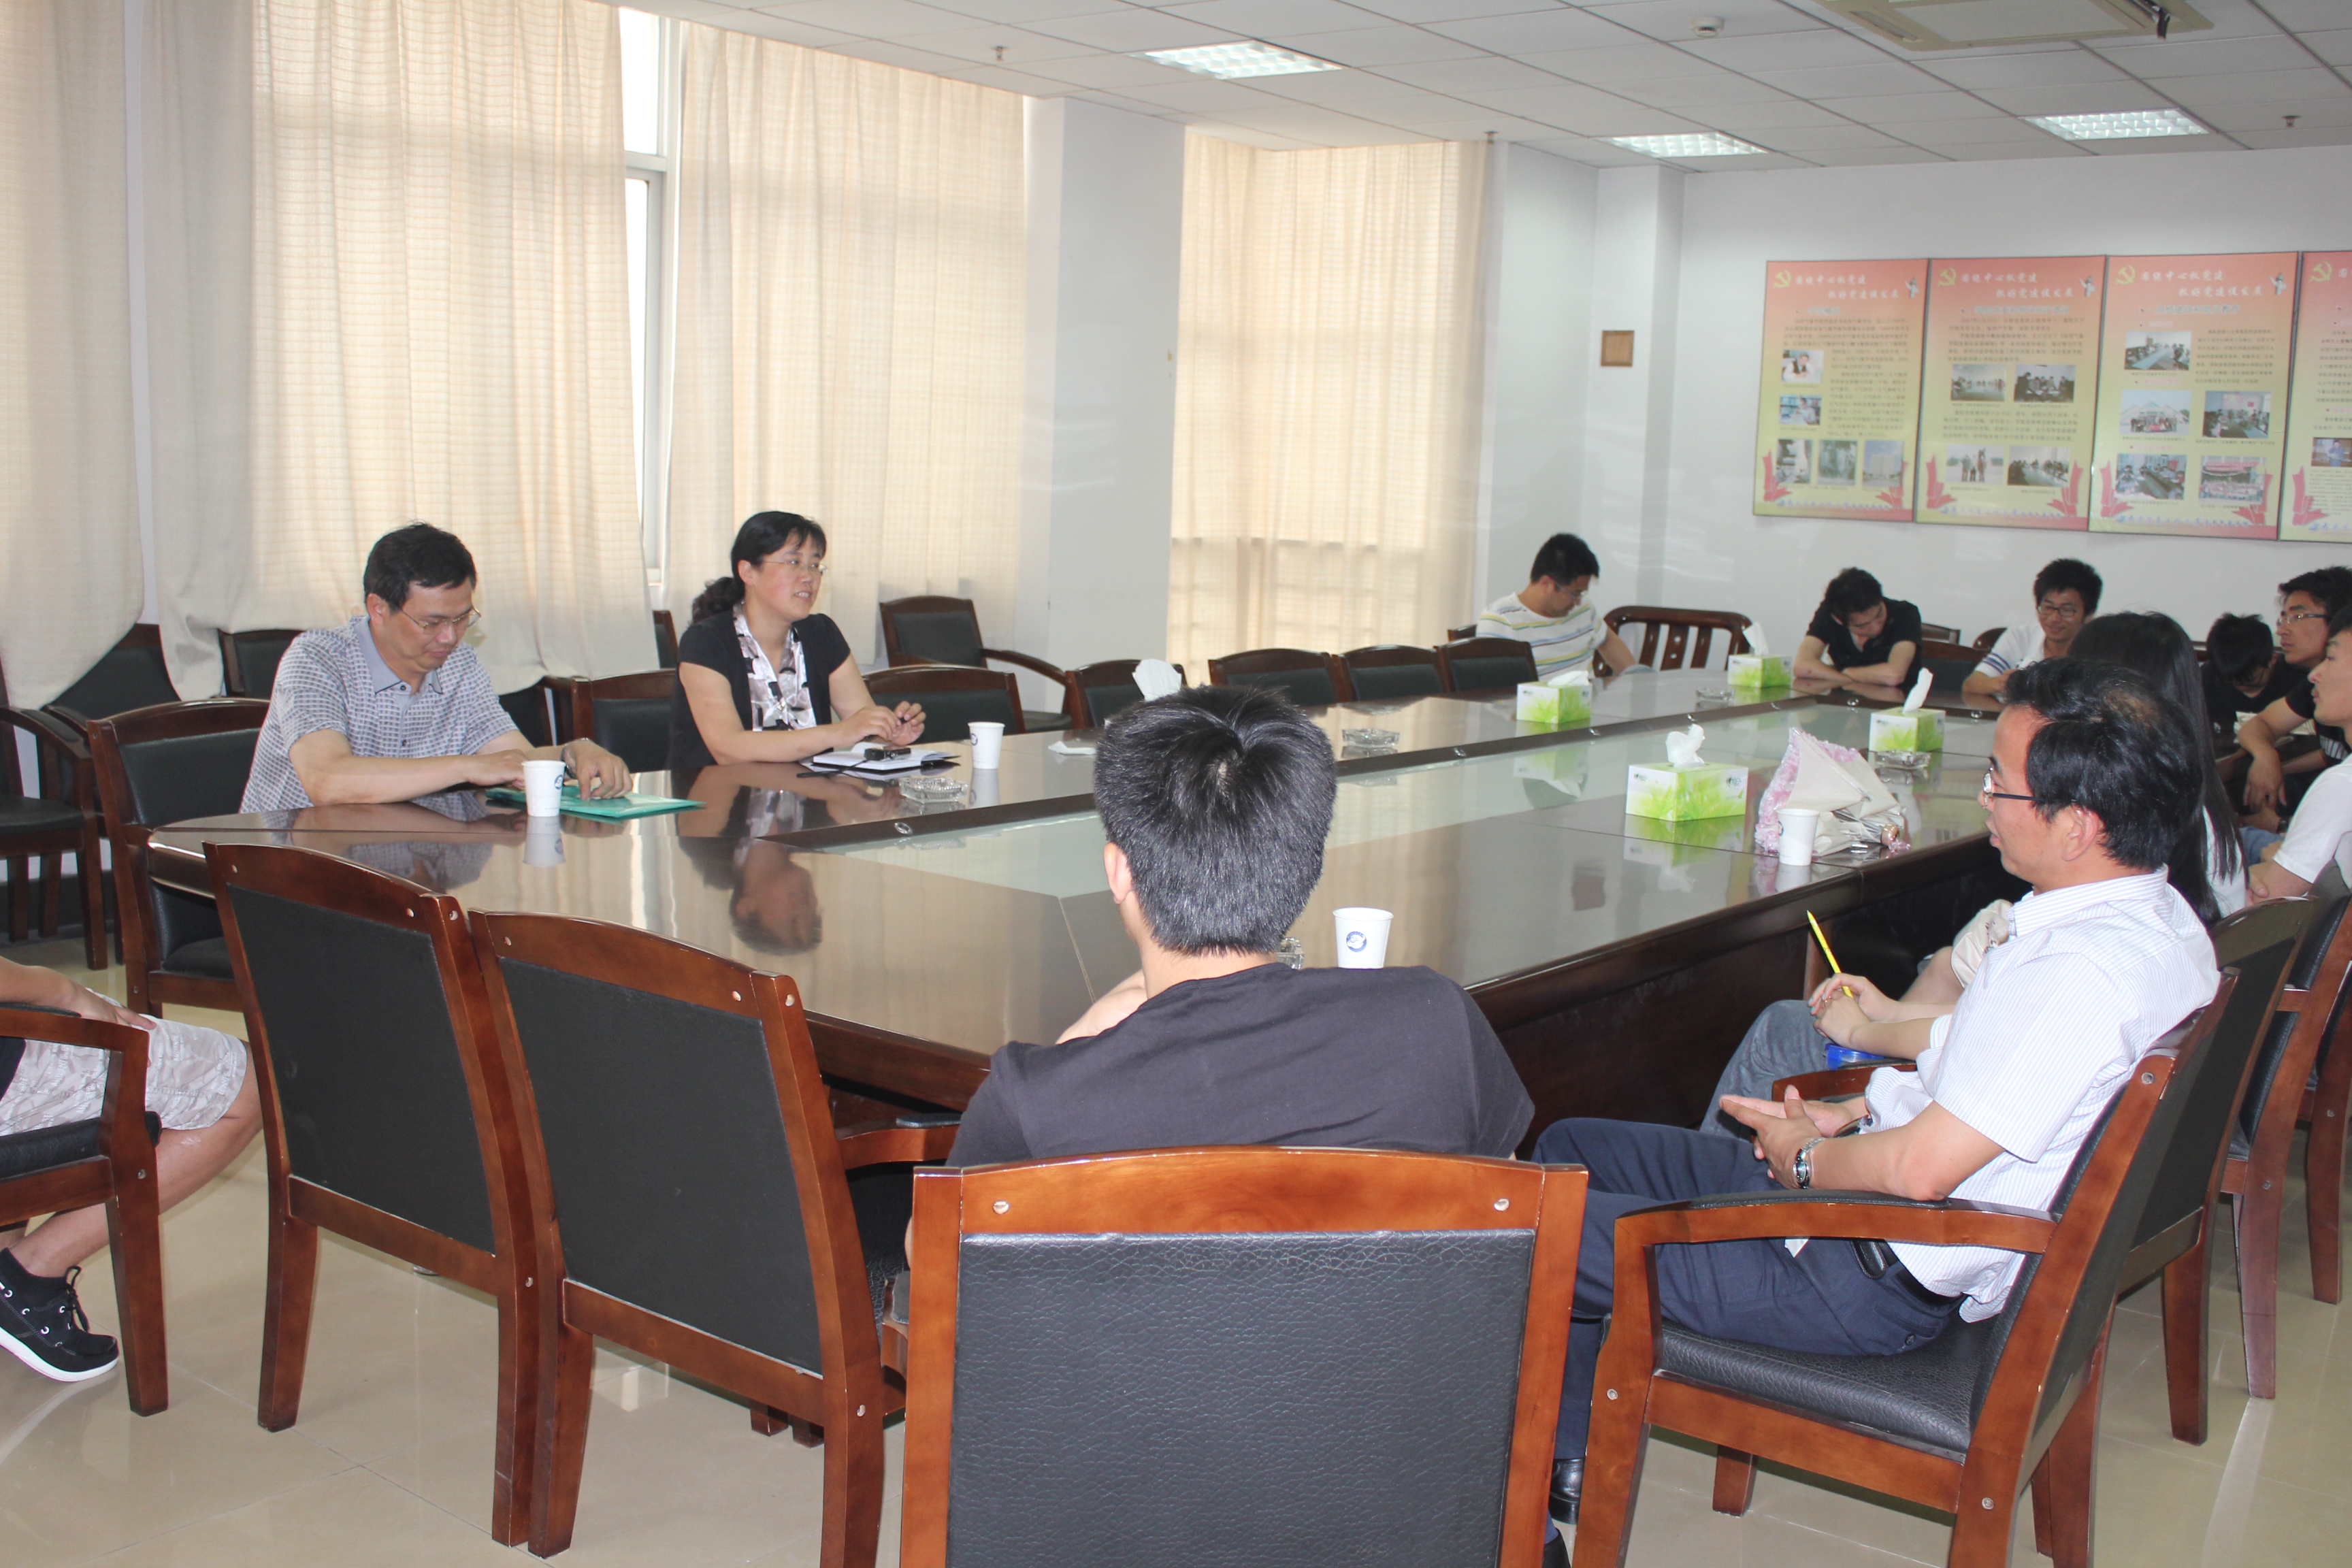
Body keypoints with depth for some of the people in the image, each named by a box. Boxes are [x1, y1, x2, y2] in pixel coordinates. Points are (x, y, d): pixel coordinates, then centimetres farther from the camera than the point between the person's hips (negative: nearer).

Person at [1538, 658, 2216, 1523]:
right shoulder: (2158, 917, 3)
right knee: (1572, 1149, 15)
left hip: (1880, 1286, -11)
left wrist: (1807, 1158, -7)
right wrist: (1855, 1114, 7)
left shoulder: (2080, 972, -29)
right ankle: (1571, 1455, 19)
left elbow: (1919, 1170, -27)